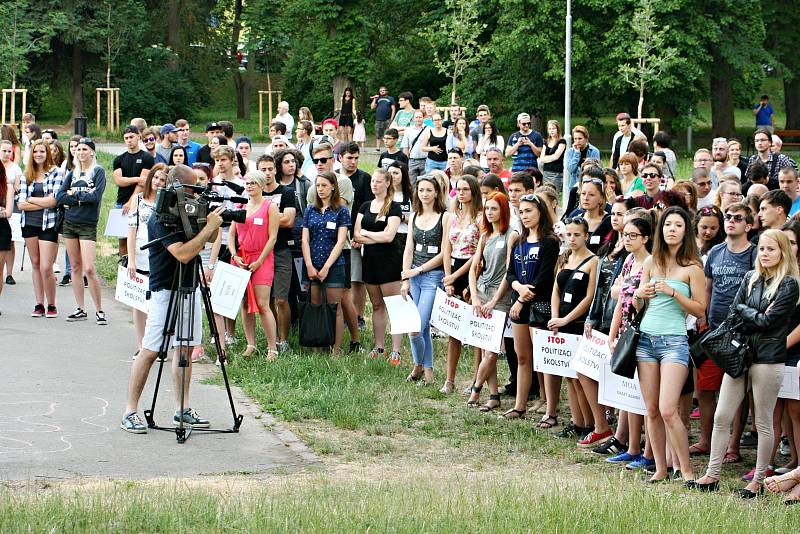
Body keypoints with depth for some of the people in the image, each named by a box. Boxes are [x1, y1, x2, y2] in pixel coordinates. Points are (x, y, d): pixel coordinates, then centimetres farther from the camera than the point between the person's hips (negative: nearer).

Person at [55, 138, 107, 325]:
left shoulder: (98, 172, -2)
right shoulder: (72, 174, 12)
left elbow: (96, 197, -16)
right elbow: (59, 197, -1)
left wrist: (74, 194, -7)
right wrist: (83, 197, -10)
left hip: (88, 225, -5)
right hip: (69, 223, 5)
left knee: (89, 269, -13)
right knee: (75, 267, 7)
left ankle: (99, 310, -6)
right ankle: (80, 309, 13)